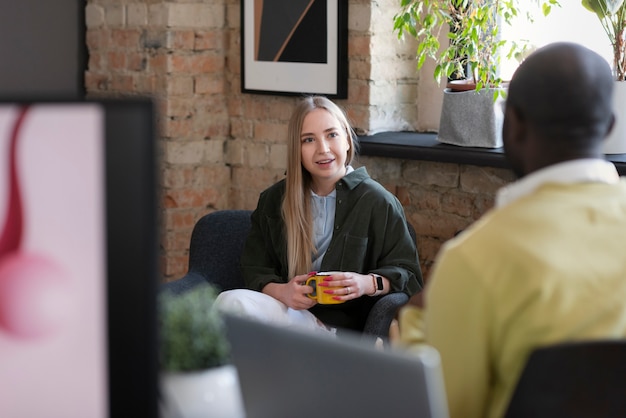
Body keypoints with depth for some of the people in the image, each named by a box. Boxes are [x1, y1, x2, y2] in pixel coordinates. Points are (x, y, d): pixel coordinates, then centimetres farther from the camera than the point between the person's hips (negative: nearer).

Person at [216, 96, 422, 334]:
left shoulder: (378, 202, 0)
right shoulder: (274, 200, 13)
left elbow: (407, 275, 2)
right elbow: (254, 269, 11)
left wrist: (369, 284, -20)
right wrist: (280, 291, -13)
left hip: (341, 327, -5)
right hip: (287, 309, 5)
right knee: (231, 302, -30)